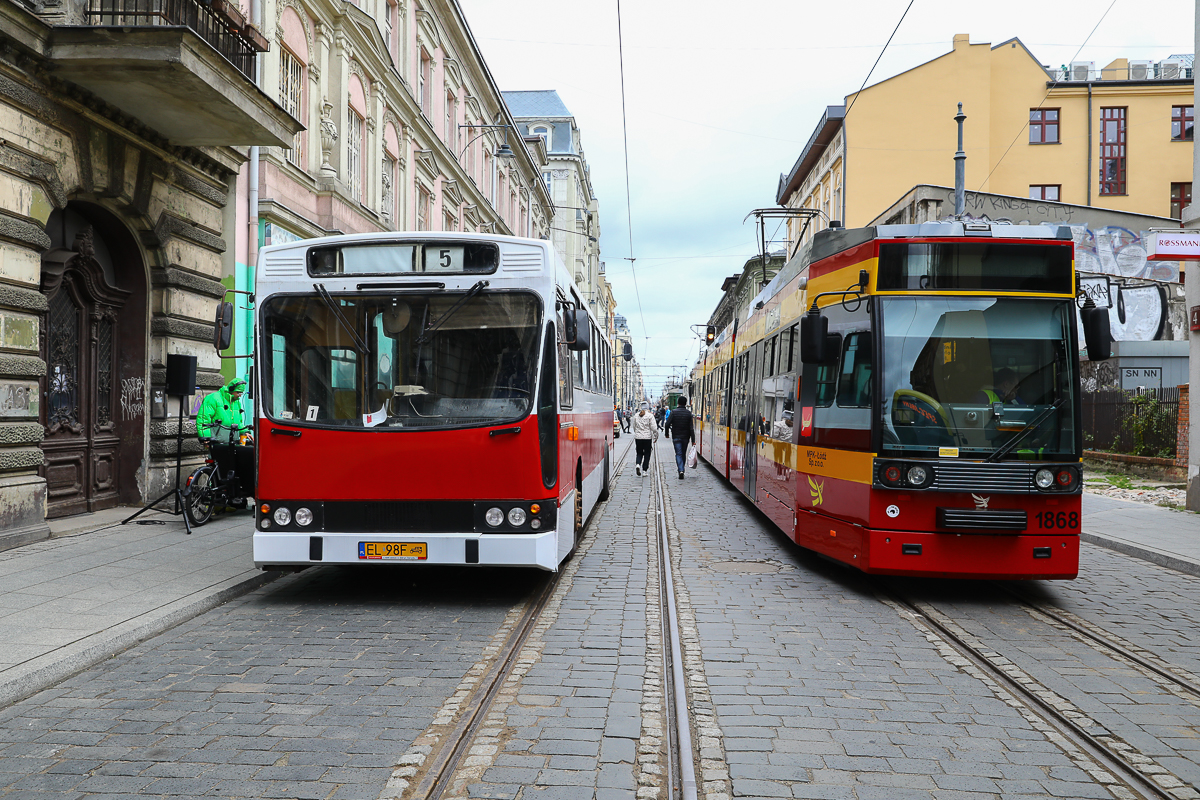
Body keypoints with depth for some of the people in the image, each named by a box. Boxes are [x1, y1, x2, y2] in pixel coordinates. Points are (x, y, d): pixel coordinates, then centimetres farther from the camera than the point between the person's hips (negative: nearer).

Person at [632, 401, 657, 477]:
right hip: (647, 437, -3)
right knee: (647, 454, 7)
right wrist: (656, 436, 2)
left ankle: (637, 464, -12)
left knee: (639, 453, 15)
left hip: (638, 437, 3)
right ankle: (644, 470, 7)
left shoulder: (636, 415, 4)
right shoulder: (650, 415, -9)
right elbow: (653, 428, -10)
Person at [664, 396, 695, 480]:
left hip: (676, 437, -2)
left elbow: (667, 424, -11)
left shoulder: (674, 412, -6)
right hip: (685, 437, 2)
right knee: (683, 454, 16)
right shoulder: (689, 413, -2)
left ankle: (681, 471, -20)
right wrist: (693, 440, -4)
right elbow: (691, 428, -5)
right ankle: (682, 469, 23)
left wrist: (667, 434, 5)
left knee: (678, 454, -2)